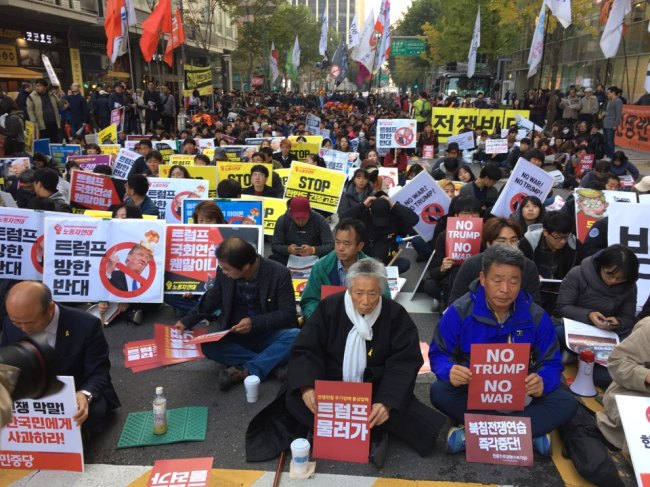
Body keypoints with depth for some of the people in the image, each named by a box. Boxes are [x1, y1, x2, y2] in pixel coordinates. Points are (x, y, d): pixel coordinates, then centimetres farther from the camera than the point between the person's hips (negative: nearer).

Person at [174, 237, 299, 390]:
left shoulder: (279, 273, -18)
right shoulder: (224, 272, -9)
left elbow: (288, 313, -16)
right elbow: (211, 300, 9)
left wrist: (255, 323, -27)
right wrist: (186, 322, 3)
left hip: (269, 334, -3)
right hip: (236, 335, 3)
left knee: (295, 336, -33)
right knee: (208, 346, -26)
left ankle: (247, 371, -30)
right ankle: (272, 363, -24)